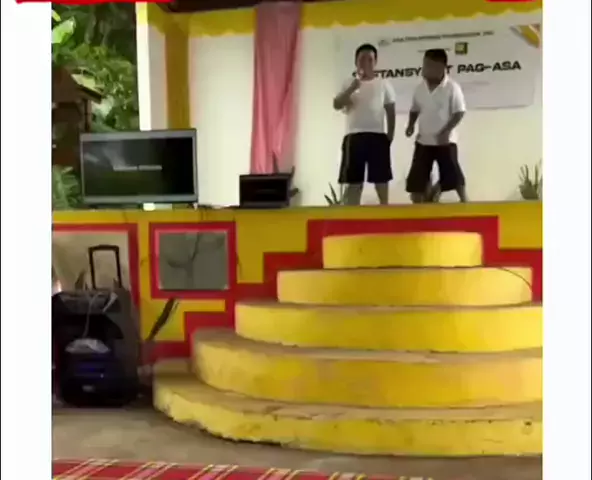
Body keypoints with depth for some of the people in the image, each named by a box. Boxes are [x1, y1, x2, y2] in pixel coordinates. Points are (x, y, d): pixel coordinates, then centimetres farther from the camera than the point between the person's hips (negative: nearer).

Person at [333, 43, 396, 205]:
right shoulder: (349, 84, 8)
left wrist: (390, 135, 1)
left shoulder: (383, 84, 7)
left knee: (381, 179, 4)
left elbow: (390, 111, 8)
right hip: (354, 137, 0)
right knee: (353, 181, 1)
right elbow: (336, 105, -5)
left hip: (378, 136, 0)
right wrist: (352, 88, -16)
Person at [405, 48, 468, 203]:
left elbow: (460, 112, -11)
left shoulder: (452, 87, -10)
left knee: (453, 175, -5)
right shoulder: (420, 88, 5)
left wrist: (447, 131, -20)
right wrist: (411, 125, 0)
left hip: (445, 141, -5)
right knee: (416, 177, 5)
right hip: (423, 141, 5)